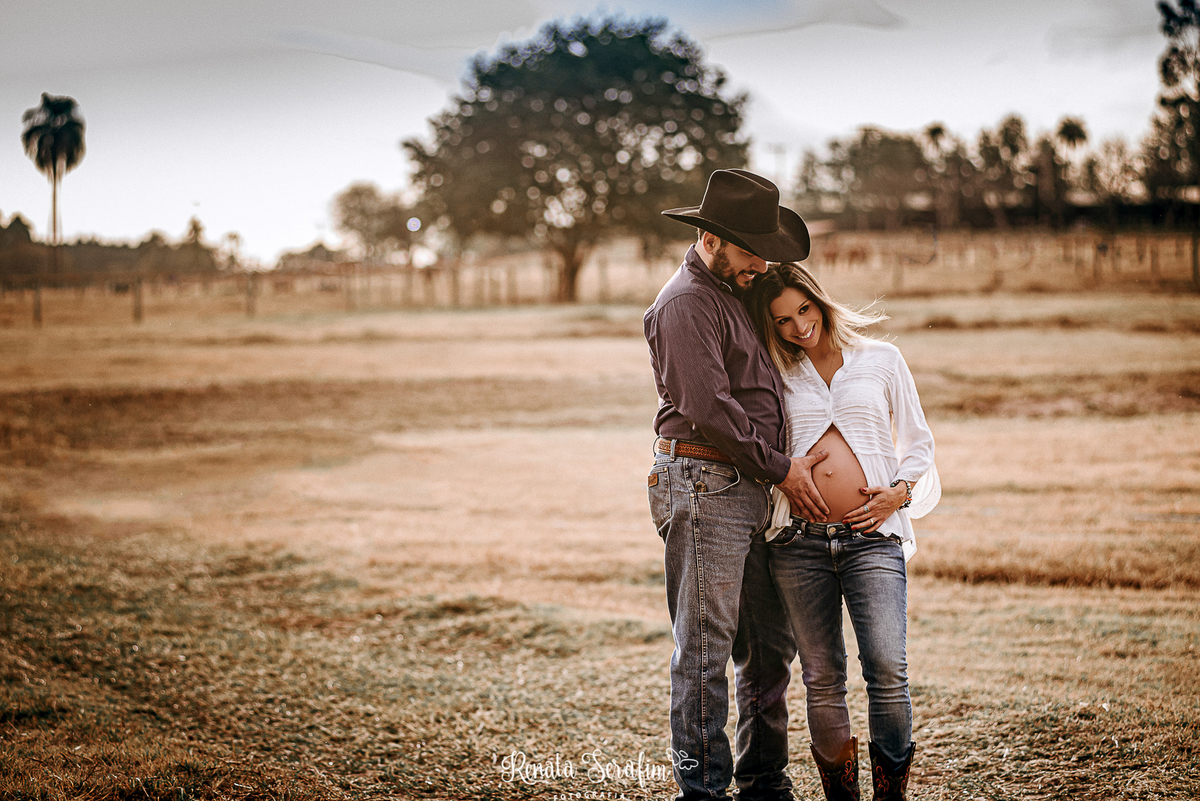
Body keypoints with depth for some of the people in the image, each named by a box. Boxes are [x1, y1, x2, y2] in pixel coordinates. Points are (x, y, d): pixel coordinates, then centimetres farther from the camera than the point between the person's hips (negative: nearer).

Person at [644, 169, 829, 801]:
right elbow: (709, 407, -18)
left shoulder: (733, 294, 21)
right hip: (703, 486, -10)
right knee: (705, 648, -5)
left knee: (770, 644, 12)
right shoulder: (687, 302, -10)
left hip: (746, 490, 10)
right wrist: (780, 467, -11)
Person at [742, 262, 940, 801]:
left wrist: (899, 493, -2)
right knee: (822, 680, 2)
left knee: (887, 671, -15)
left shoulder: (882, 360, 11)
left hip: (872, 535, -1)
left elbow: (919, 443, 15)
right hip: (800, 539, 2)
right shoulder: (778, 375, 13)